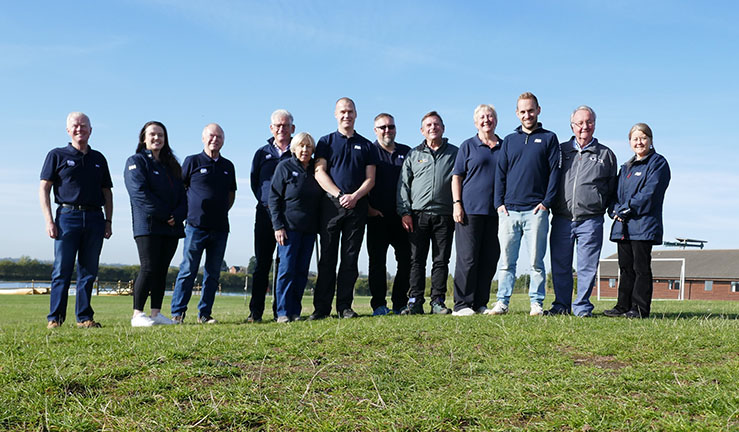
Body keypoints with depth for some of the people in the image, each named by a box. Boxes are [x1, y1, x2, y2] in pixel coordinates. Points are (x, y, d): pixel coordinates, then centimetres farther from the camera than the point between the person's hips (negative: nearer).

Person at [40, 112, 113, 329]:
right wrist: (49, 220, -7)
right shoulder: (57, 155, 8)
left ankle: (84, 317, 9)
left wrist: (108, 221, 9)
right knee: (62, 270, -5)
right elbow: (44, 188, 3)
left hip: (94, 219, 3)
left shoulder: (99, 159, 18)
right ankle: (55, 317, -1)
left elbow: (107, 192, 20)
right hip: (68, 216, -3)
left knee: (89, 271, 4)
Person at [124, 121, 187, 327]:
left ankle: (156, 313, 10)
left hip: (171, 227, 6)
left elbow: (182, 194, 15)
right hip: (148, 226, -6)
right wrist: (165, 215, -15)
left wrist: (178, 215, -6)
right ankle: (137, 314, -6)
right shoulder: (136, 162, 2)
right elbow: (141, 193, -11)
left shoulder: (172, 165, 21)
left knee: (162, 270, 6)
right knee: (149, 268, -11)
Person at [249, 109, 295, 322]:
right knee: (262, 263, 1)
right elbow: (254, 182, 15)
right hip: (266, 213, 1)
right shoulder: (263, 152, 14)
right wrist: (266, 202, 1)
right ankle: (255, 311, 4)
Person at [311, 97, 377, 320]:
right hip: (331, 205, -1)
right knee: (327, 257, -2)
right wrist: (340, 195, -13)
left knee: (350, 258, 2)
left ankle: (345, 306, 6)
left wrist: (355, 196, -10)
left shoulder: (365, 145, 14)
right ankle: (322, 307, 0)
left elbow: (370, 178, 8)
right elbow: (319, 172, -1)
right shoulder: (326, 142, 10)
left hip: (357, 206, 2)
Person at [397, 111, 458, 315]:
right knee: (416, 260, -2)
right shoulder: (413, 155, 13)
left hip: (444, 215, 0)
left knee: (441, 260, 1)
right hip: (418, 215, 0)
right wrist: (404, 212, -1)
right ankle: (415, 301, 0)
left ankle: (438, 301, 6)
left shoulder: (454, 153, 11)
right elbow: (403, 184, 10)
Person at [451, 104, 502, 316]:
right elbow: (456, 177, 3)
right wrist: (457, 203, -8)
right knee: (467, 258, -6)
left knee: (489, 259, 5)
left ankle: (481, 303, 13)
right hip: (470, 210, -3)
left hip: (495, 211, 4)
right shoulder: (468, 146, 7)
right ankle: (462, 304, -1)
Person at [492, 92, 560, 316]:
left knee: (536, 260, 0)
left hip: (536, 210, -2)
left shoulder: (549, 139, 9)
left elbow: (554, 172, 2)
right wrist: (499, 203, 1)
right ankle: (502, 301, 9)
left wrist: (546, 202, -8)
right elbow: (500, 174, 13)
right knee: (506, 260, 3)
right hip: (509, 210, 3)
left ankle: (536, 302, 6)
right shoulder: (509, 141, 16)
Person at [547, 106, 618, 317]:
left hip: (591, 221, -1)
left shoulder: (606, 155, 11)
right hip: (561, 219, 1)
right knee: (560, 265, 4)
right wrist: (549, 204, 6)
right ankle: (561, 305, 15)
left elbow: (612, 189, 18)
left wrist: (602, 207, 8)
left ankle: (582, 307, 9)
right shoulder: (560, 150, 12)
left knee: (587, 267, -1)